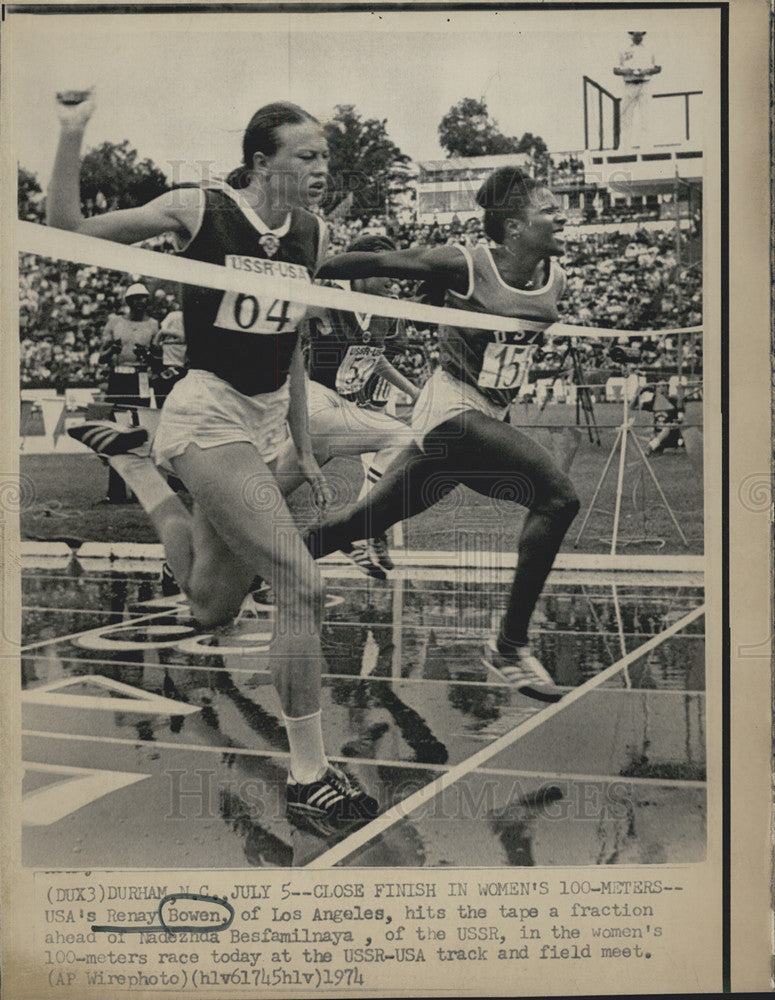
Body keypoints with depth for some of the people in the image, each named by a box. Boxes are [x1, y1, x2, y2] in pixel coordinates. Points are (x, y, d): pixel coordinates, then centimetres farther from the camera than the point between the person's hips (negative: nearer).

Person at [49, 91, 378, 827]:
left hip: (268, 423, 7)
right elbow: (67, 231, -6)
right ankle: (308, 776, -3)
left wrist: (302, 447, 18)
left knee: (212, 610, 16)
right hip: (209, 419, -7)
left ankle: (126, 458, 37)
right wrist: (70, 137, -19)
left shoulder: (312, 235, 7)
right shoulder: (198, 210, -9)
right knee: (302, 585, -18)